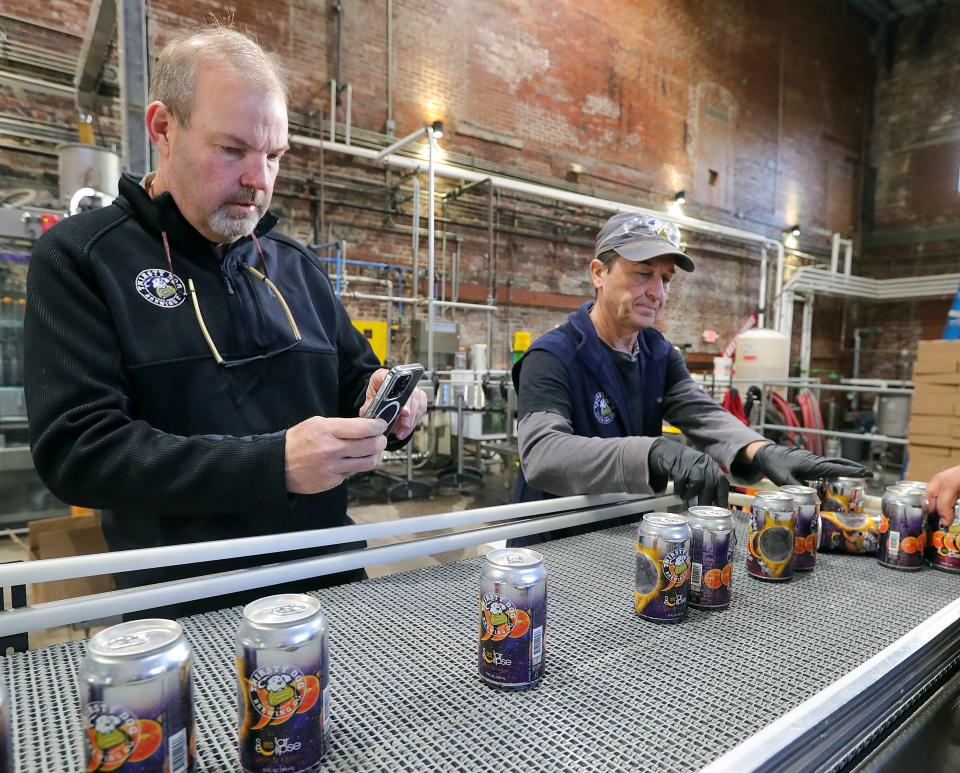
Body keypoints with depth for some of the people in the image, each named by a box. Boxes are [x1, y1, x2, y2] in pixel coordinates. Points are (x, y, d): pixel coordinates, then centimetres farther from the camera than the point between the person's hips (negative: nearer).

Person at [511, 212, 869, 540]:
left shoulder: (660, 353, 7)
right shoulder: (551, 358, -16)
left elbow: (702, 414, -6)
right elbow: (541, 454, -31)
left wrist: (761, 451, -27)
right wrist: (655, 453, -43)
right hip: (554, 543, -5)